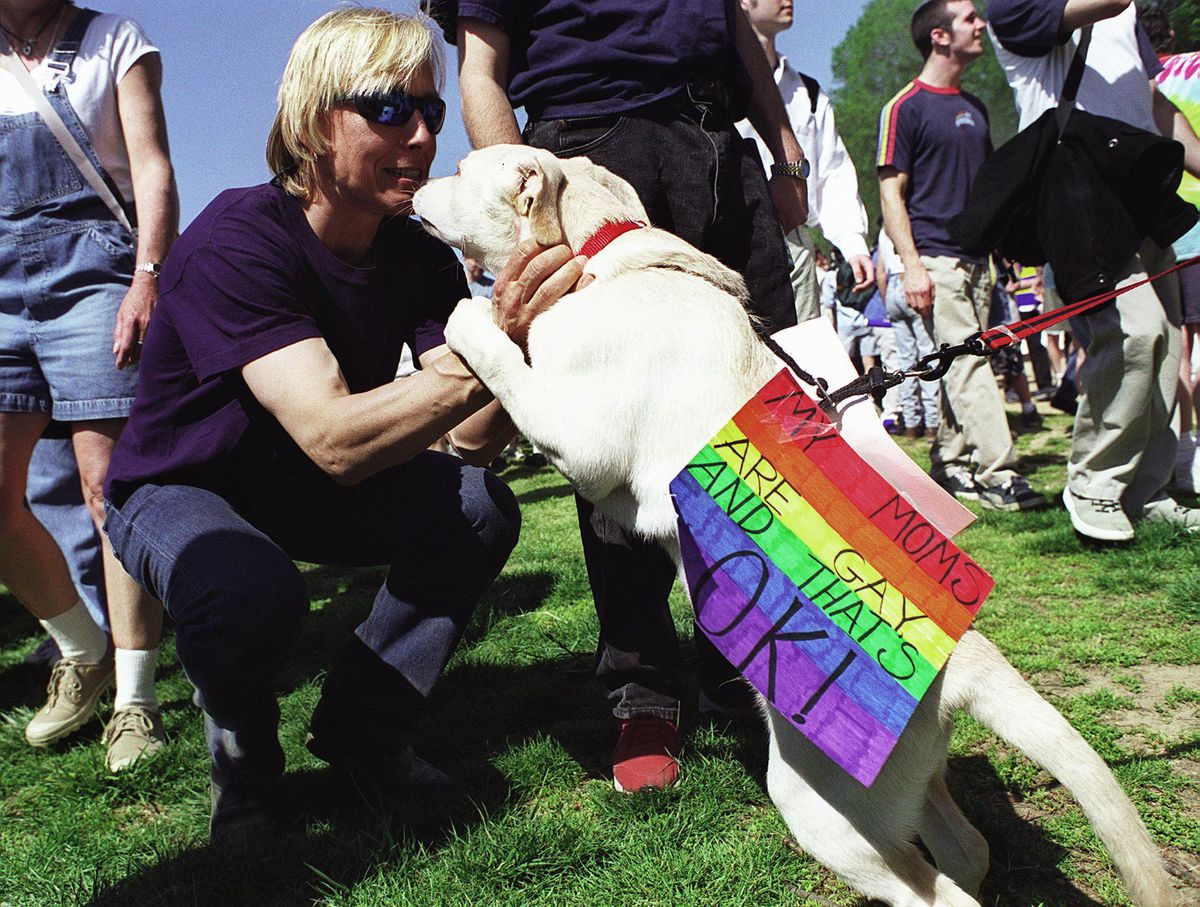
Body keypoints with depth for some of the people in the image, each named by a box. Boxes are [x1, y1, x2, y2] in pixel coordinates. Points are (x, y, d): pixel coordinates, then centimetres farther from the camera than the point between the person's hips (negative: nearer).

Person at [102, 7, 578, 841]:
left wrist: (519, 332, -41)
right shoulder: (234, 242, -29)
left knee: (480, 509, -19)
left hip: (306, 489, 6)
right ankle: (243, 754, -2)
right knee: (253, 592, -38)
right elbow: (335, 439, -42)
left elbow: (473, 437, -22)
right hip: (178, 490, -5)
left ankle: (363, 724, 2)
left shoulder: (420, 258, -11)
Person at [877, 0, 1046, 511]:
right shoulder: (905, 107, -5)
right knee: (967, 362, -12)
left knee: (963, 365, 9)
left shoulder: (973, 107, 18)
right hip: (935, 258, -8)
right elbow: (891, 192, -9)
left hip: (976, 257, 8)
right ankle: (997, 475, -13)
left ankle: (948, 466, 18)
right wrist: (911, 265, -18)